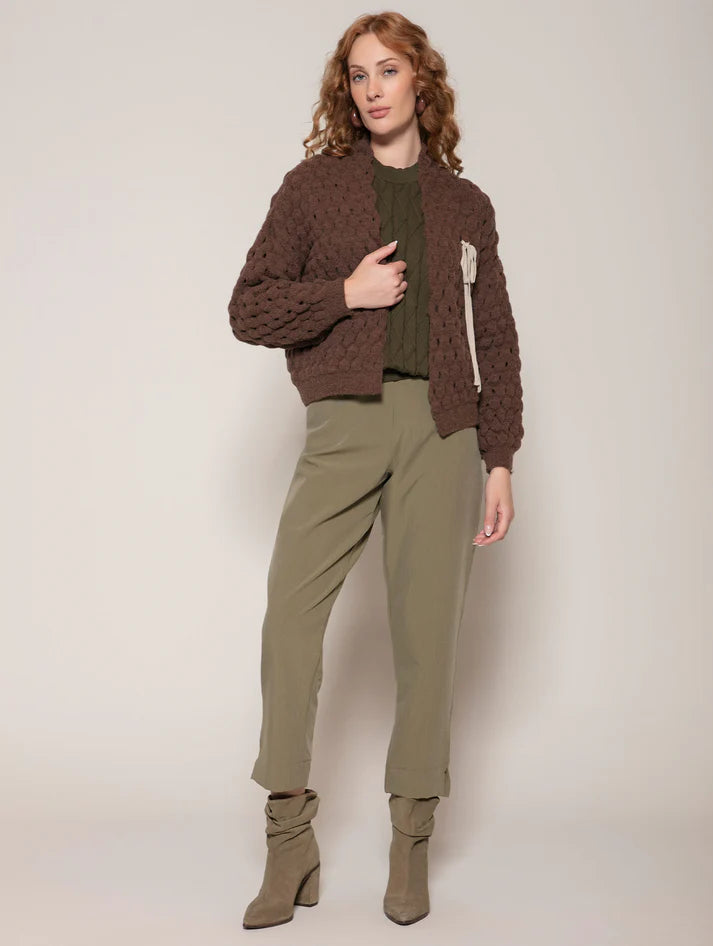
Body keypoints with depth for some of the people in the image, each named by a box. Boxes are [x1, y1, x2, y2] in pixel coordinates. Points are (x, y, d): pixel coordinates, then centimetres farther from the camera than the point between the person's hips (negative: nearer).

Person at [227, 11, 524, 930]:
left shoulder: (465, 205, 15)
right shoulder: (312, 187, 11)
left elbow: (496, 339, 13)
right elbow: (248, 308, 6)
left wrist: (499, 460, 6)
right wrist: (347, 293, -7)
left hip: (442, 426, 1)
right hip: (344, 422, -1)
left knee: (427, 627, 0)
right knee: (289, 608, -13)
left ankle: (410, 839, 12)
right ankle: (290, 838, -3)